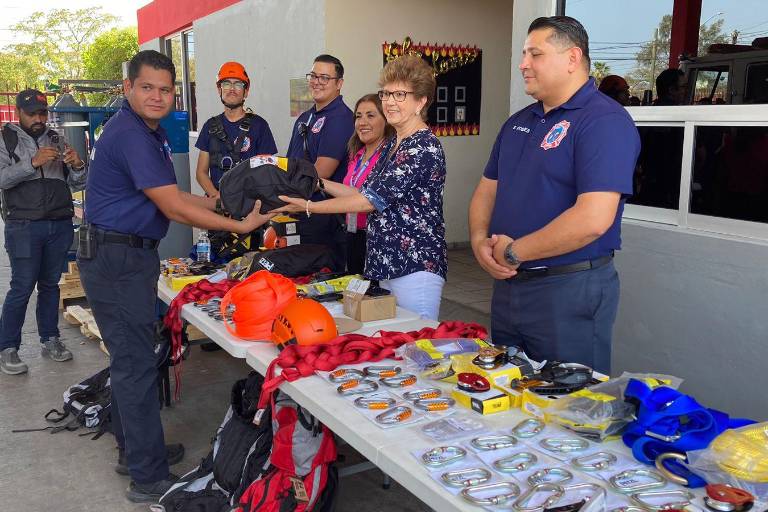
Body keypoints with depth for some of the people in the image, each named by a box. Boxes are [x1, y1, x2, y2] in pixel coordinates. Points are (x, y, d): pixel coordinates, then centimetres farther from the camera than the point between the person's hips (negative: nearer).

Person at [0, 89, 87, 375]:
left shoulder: (57, 140, 13)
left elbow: (76, 185, 13)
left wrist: (77, 166, -8)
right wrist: (33, 162, -25)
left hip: (60, 225, 4)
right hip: (24, 226, -3)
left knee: (50, 284, 11)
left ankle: (50, 340, 21)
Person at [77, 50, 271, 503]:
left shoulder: (151, 132, 14)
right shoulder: (130, 135, -19)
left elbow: (170, 196, 16)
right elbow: (174, 209, -21)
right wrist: (240, 226, -14)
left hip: (126, 258, 11)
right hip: (117, 260, -11)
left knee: (131, 358, 18)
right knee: (137, 365, -5)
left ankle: (135, 450, 33)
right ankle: (150, 478, 4)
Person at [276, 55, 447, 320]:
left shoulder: (424, 148, -16)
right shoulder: (391, 145, 14)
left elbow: (374, 199, -18)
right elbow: (368, 193, 18)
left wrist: (309, 207, -13)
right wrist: (320, 183, 13)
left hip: (415, 268, -9)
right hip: (383, 264, 9)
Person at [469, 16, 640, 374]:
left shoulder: (604, 121, -15)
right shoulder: (518, 122, 12)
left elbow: (592, 219, -25)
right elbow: (487, 189, 16)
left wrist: (513, 252, -17)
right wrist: (480, 241, -5)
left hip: (569, 290, -8)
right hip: (506, 284, 8)